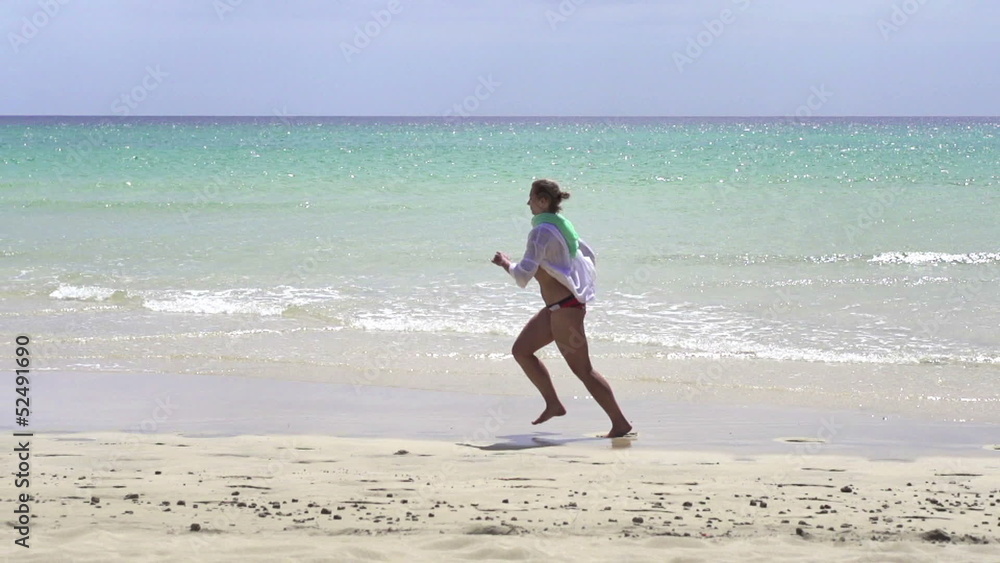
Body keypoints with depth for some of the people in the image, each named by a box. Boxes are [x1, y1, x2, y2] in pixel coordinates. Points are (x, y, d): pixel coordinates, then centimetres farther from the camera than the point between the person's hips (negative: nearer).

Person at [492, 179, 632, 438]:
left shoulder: (541, 232, -19)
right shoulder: (561, 225, 9)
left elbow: (523, 275, -24)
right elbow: (589, 256, 20)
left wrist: (505, 263, -6)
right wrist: (583, 287, 28)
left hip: (564, 309, -10)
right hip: (558, 307, 10)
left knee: (582, 369, -3)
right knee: (521, 350, 15)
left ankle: (620, 423, 1)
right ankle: (554, 404, 17)